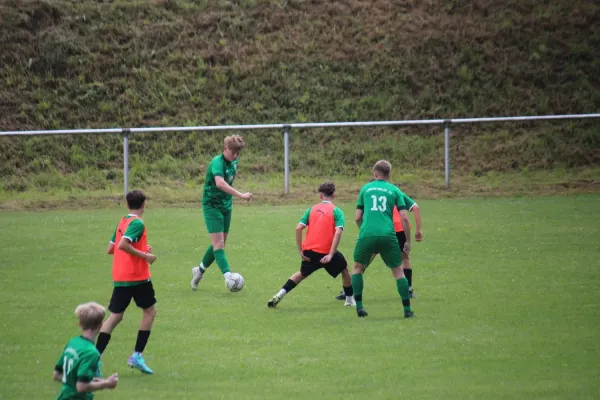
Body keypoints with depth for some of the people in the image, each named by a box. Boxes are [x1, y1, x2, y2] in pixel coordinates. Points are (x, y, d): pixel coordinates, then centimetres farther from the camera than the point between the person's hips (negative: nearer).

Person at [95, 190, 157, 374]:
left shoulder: (122, 222, 12)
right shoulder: (138, 223, -11)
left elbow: (110, 248, 17)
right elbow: (123, 245, -25)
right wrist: (144, 255, -17)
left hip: (120, 277, 7)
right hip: (137, 276, -7)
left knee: (115, 316, 7)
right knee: (149, 311, 12)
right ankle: (137, 355, 7)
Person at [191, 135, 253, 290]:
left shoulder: (234, 162, 4)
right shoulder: (217, 162, -22)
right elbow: (220, 183, -41)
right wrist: (241, 195, -45)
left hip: (226, 206, 8)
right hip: (212, 206, -8)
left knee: (219, 244, 13)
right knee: (218, 244, -15)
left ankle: (199, 271, 30)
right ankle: (227, 276, -25)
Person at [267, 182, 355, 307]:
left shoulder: (312, 209, 11)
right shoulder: (336, 211, 1)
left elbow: (298, 228, 1)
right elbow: (338, 232, -13)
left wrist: (300, 250, 4)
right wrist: (331, 255, -16)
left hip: (309, 250, 3)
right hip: (327, 251, -3)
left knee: (302, 274, 27)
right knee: (344, 269, 23)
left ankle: (279, 295, 16)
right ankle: (350, 299, 28)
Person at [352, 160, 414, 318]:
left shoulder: (365, 188, 15)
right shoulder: (395, 191, 12)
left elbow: (358, 217, 14)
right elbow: (404, 218, 4)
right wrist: (408, 241, 12)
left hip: (367, 234, 0)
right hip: (388, 235, 0)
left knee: (358, 267, 22)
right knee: (398, 270, 13)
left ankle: (359, 307, 13)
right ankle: (407, 310, 9)